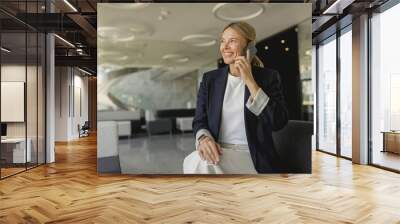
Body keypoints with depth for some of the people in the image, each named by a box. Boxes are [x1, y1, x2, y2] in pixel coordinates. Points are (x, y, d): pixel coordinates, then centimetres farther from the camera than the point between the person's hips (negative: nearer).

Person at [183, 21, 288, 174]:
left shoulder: (268, 77, 2)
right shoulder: (210, 78, 11)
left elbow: (278, 122, -12)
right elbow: (199, 121, 7)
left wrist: (250, 81, -15)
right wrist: (204, 138, -17)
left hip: (252, 157, -3)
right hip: (218, 152, 3)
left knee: (201, 162, -31)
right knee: (195, 160, -32)